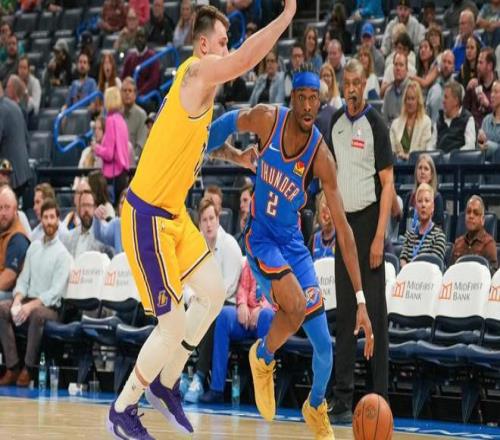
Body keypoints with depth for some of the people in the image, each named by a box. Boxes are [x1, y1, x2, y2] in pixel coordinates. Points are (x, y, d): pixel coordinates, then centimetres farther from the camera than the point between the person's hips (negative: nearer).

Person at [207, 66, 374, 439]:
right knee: (296, 305, -30)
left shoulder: (321, 157, -19)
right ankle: (263, 357, 2)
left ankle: (316, 408, 30)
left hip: (293, 241, 2)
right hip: (261, 236, -2)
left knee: (324, 344, 0)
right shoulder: (267, 119, -19)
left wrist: (361, 299, -23)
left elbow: (343, 228, -19)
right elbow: (230, 123, 5)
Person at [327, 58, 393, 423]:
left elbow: (388, 182, -11)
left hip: (369, 220, -6)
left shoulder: (375, 124, -8)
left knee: (375, 312, -4)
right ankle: (343, 399, 11)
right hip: (344, 221, 6)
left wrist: (379, 237, -16)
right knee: (345, 312, 7)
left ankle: (380, 400, -1)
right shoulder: (336, 123, 10)